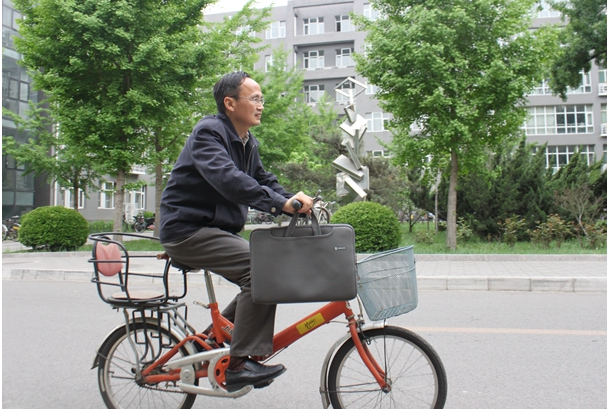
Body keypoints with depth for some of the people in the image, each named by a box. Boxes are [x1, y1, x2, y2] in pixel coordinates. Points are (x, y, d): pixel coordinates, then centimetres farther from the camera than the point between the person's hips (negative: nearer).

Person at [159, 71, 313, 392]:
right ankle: (240, 364, -19)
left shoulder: (247, 143, 15)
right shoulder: (208, 132, -14)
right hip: (188, 230, -9)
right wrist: (280, 203, -41)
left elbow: (265, 182, 11)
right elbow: (226, 178, -32)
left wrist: (298, 203, -9)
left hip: (217, 230, 9)